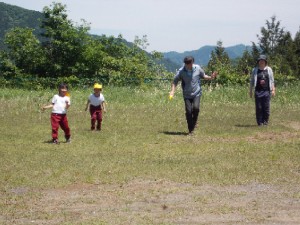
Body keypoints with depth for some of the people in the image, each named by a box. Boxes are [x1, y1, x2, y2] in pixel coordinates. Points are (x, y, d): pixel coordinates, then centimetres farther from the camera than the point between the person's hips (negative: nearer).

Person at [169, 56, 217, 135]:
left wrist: (210, 77, -5)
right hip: (187, 95, 0)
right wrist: (172, 91, -12)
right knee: (188, 111, -6)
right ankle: (190, 131, 7)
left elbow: (203, 76, 13)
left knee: (196, 108, -22)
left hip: (196, 93, 0)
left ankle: (194, 122, 7)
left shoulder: (197, 68, -4)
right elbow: (175, 81, 1)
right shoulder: (181, 71, -8)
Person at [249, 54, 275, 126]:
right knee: (258, 107, -1)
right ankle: (259, 122, 6)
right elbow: (252, 81, 11)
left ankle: (265, 121, 10)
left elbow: (272, 80, 10)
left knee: (266, 107, 0)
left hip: (266, 91, 0)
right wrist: (251, 91, 8)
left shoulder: (269, 69, 8)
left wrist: (273, 90, 3)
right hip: (258, 91, 0)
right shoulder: (255, 70, 6)